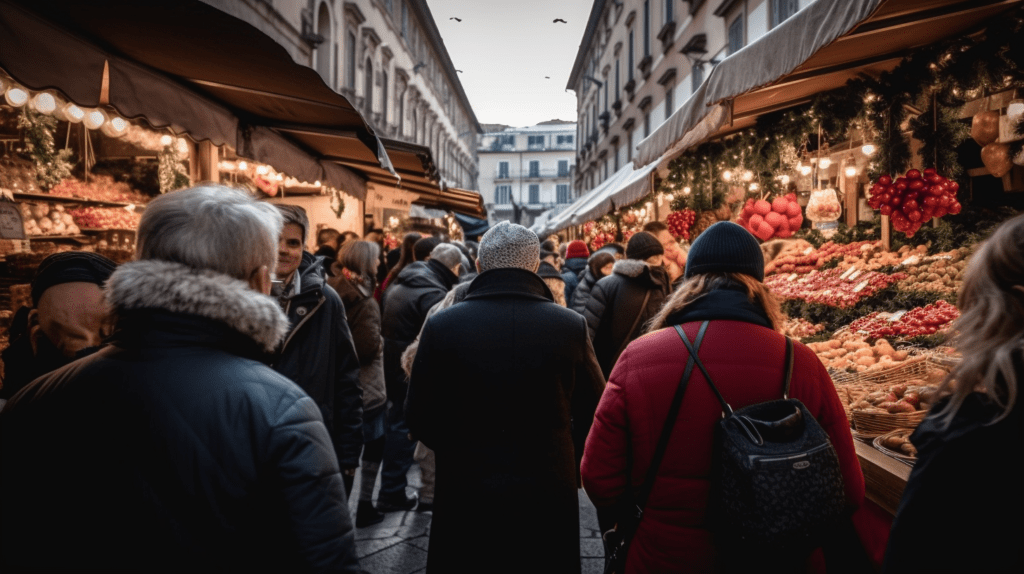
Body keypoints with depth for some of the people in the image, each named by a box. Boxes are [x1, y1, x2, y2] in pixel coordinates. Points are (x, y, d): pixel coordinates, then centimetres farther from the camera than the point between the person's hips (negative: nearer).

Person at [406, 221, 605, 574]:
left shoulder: (441, 325, -11)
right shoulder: (571, 326, -10)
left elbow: (420, 420, -4)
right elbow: (594, 415, -2)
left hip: (463, 495, 0)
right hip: (548, 497, 1)